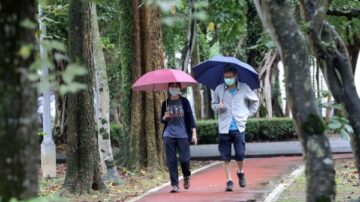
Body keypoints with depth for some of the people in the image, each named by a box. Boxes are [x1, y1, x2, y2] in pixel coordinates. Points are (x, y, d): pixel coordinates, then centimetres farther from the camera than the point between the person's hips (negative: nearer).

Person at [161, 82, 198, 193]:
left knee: (184, 159, -9)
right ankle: (174, 185, 2)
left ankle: (186, 176, 21)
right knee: (171, 161, -2)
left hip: (183, 135, -2)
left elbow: (190, 117, 2)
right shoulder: (165, 103, 11)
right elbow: (162, 120, 19)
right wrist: (164, 117, -6)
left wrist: (194, 134, -4)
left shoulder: (184, 101, 5)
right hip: (169, 135, 2)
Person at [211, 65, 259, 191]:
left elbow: (255, 101, 17)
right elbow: (213, 105, 14)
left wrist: (248, 114, 8)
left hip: (239, 127, -1)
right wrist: (218, 107, -8)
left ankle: (240, 172, 24)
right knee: (226, 157, 1)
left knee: (240, 154, -5)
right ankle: (229, 181, 8)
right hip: (224, 128, 1)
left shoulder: (244, 88, 2)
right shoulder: (219, 89, 3)